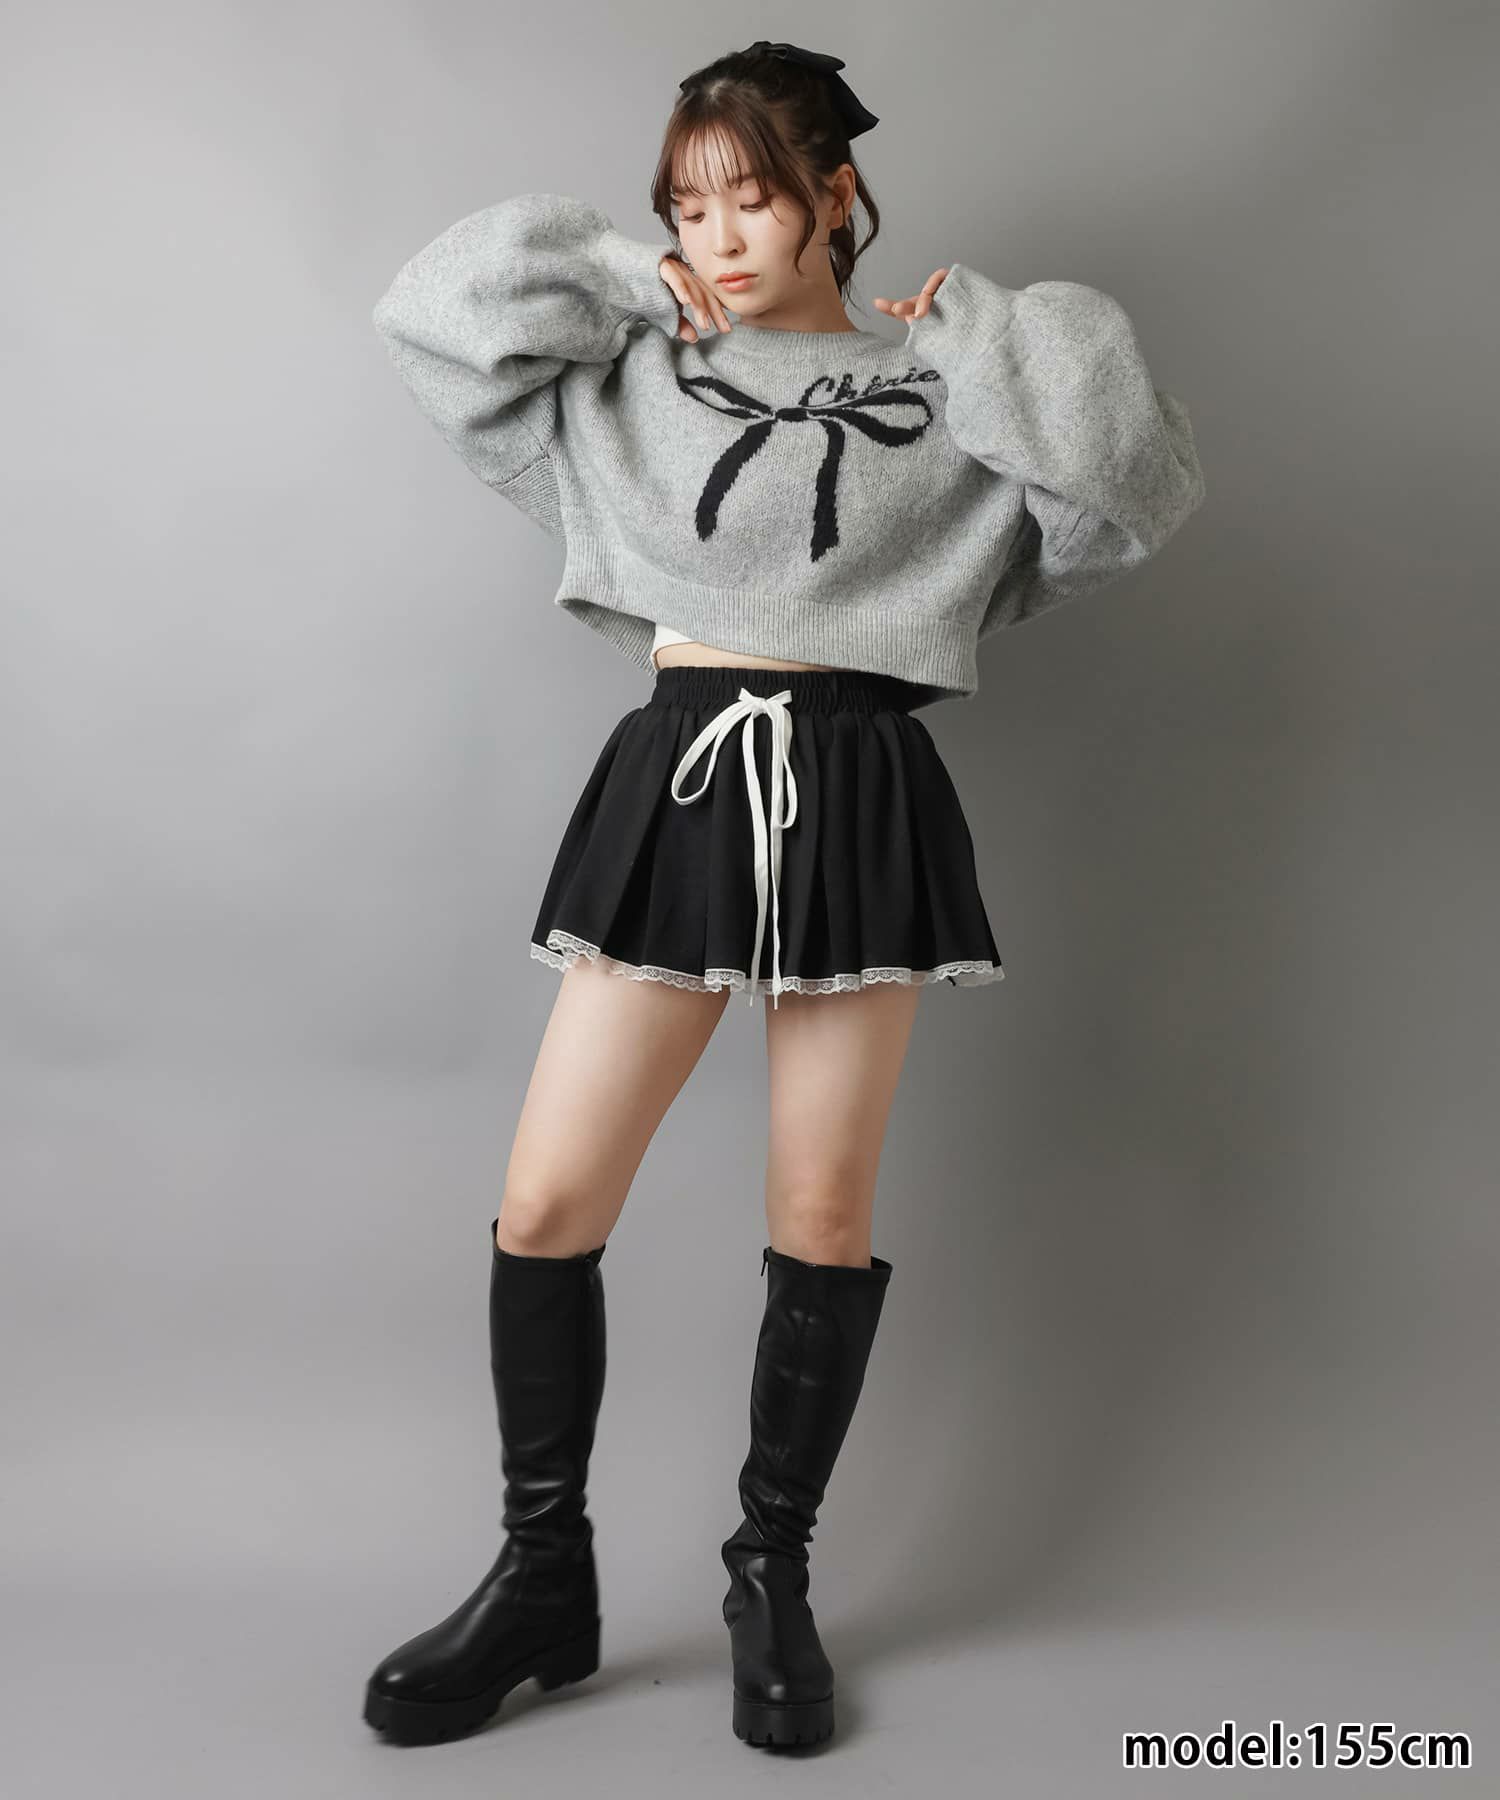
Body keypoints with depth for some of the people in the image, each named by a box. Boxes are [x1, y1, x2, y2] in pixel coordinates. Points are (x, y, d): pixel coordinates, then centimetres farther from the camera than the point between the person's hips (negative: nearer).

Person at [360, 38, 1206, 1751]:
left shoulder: (943, 400, 9)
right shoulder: (630, 386, 14)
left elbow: (1139, 480, -3)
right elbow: (441, 313, 9)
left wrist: (967, 333, 3)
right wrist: (642, 288, 9)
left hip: (860, 797, -1)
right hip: (675, 779, 1)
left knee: (823, 1216, 4)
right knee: (545, 1206, -2)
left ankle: (772, 1573, 24)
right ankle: (545, 1575, 18)